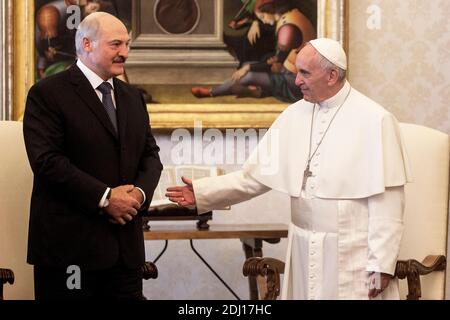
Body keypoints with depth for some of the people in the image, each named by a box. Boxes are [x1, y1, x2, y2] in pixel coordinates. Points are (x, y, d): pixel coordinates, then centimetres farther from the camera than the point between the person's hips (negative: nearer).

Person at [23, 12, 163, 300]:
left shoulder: (132, 97, 18)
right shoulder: (48, 93, -5)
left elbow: (150, 154, 16)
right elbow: (46, 159, -15)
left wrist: (140, 193, -6)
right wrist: (104, 198, -17)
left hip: (126, 243, 6)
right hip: (70, 241, -6)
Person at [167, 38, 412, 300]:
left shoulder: (375, 121, -10)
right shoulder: (294, 116, 7)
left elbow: (387, 202, -12)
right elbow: (256, 175, 9)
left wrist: (381, 264, -13)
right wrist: (202, 192, 0)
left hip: (354, 258, -5)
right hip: (305, 254, 5)